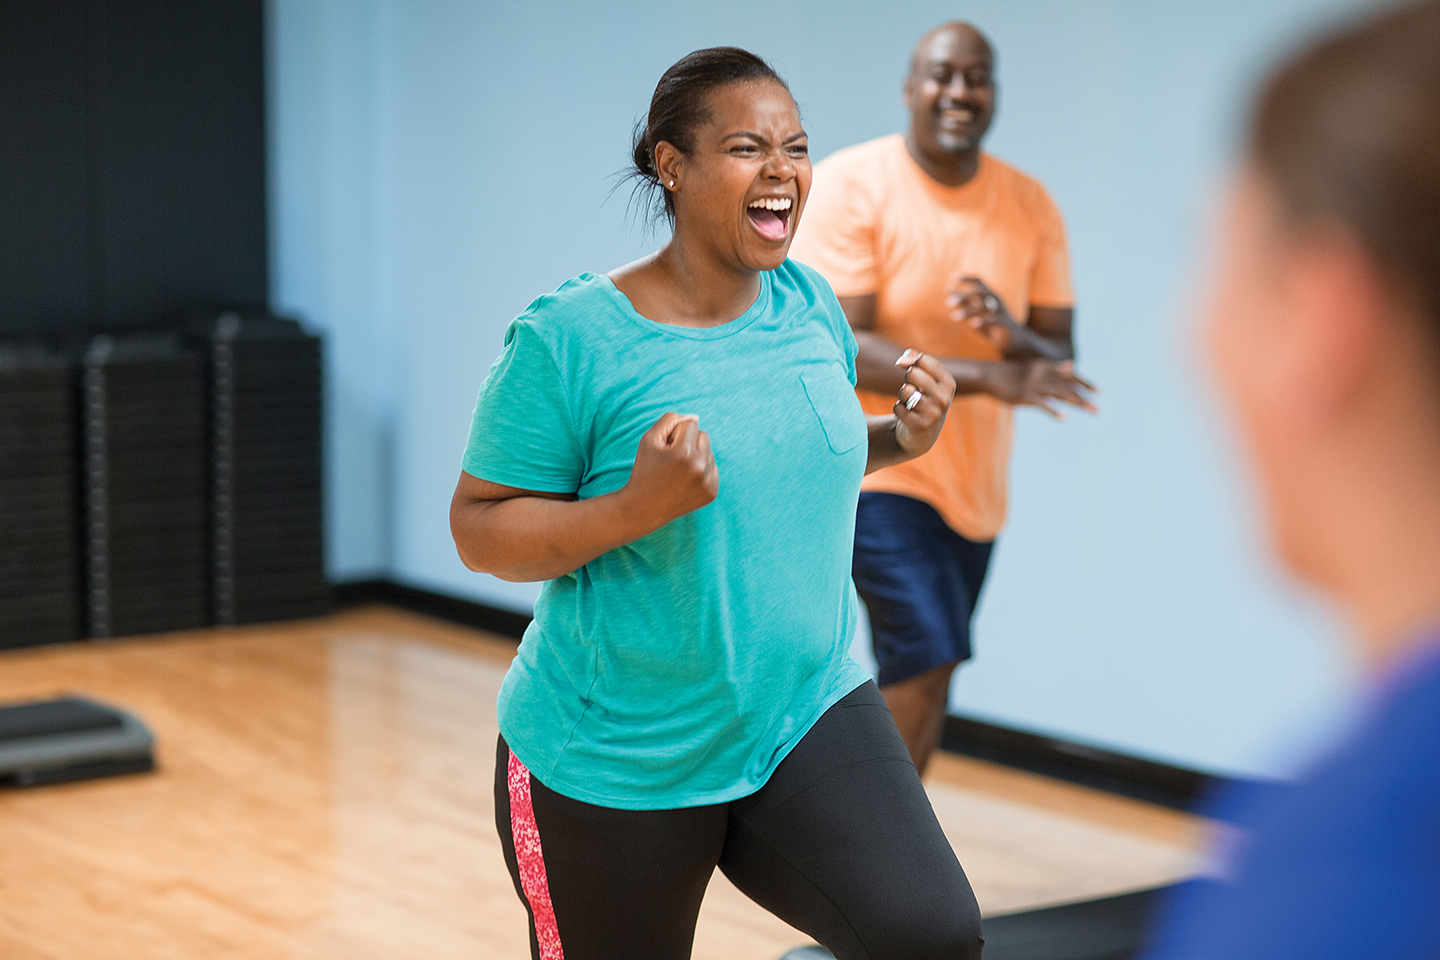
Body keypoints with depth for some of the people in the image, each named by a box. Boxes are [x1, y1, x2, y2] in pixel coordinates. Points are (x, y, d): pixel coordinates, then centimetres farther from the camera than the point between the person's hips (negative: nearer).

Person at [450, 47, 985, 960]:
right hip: (614, 760, -3)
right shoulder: (572, 338, -16)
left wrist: (899, 439, -1)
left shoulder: (811, 303, 2)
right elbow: (479, 528, -13)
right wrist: (636, 507, -28)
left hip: (807, 708, 4)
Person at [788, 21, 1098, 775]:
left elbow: (1059, 361, 1)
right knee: (928, 666, -17)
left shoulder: (1030, 207, 2)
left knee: (919, 685, 12)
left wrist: (1013, 334, -24)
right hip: (874, 468, -5)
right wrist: (988, 378, -30)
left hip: (974, 484, 6)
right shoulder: (849, 187, -12)